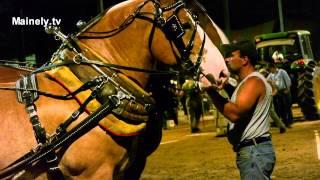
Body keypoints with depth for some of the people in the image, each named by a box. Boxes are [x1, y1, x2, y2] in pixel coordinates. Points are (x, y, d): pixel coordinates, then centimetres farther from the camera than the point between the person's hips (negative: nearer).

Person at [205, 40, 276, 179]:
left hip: (254, 151, -10)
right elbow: (230, 109, 13)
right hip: (252, 150, 10)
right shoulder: (246, 82, 20)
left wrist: (211, 91, -22)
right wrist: (213, 91, 2)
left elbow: (235, 113, -27)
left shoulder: (254, 81, -14)